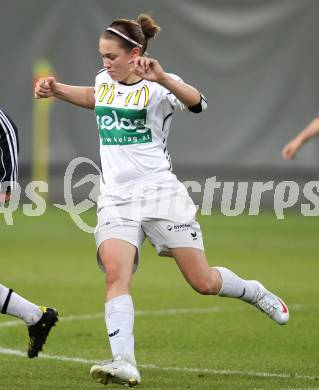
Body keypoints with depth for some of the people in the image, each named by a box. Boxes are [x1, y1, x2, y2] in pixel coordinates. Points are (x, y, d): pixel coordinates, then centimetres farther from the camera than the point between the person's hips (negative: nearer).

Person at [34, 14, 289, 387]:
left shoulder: (156, 88, -8)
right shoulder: (105, 81, 11)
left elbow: (196, 102, -29)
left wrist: (161, 78, -45)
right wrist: (55, 88, 23)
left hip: (160, 193, -4)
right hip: (116, 199, 4)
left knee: (204, 282, 0)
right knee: (115, 275, -22)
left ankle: (255, 293, 33)